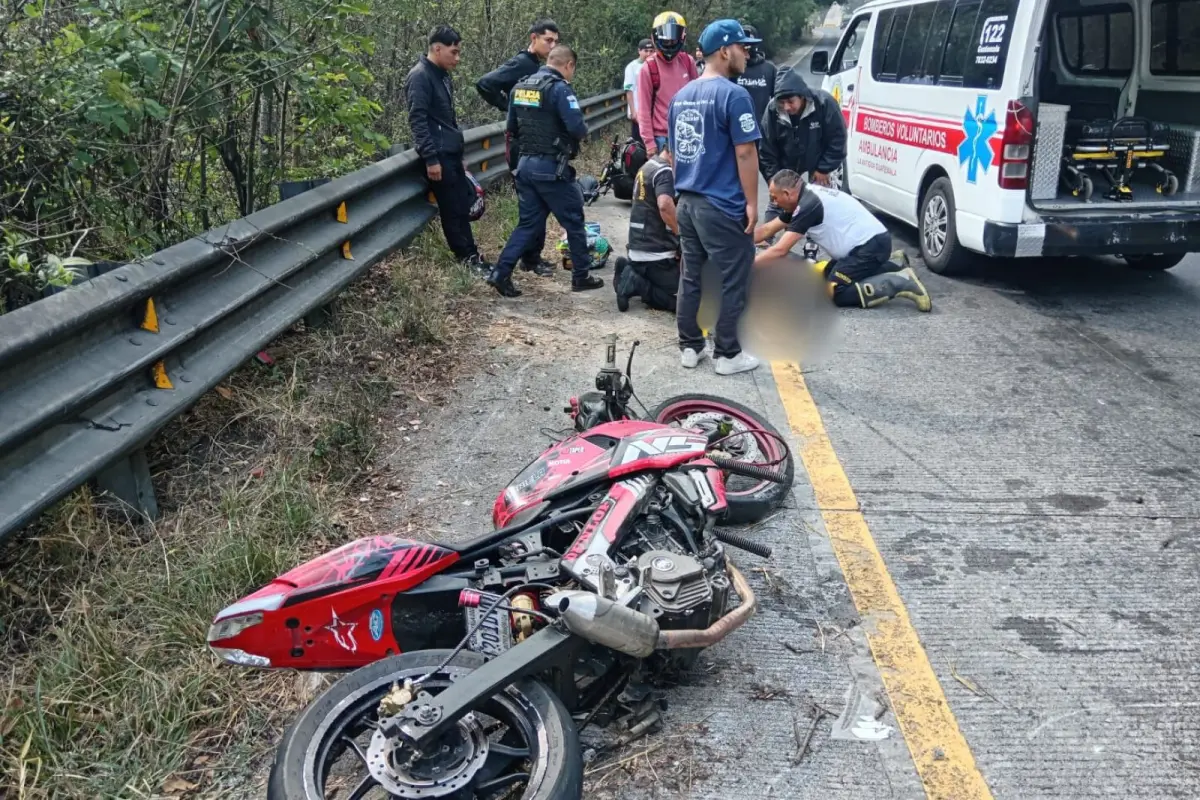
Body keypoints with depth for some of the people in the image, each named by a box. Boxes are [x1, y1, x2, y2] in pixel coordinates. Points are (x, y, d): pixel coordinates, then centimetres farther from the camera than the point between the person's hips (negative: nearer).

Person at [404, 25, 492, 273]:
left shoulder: (441, 75, 15)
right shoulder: (420, 76, -13)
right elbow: (417, 120, -19)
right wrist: (431, 158, -22)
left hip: (451, 152, 9)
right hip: (438, 154, -9)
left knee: (466, 203, 10)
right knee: (454, 208, -2)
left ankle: (469, 255, 19)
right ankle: (468, 257, 8)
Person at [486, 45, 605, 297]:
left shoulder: (520, 86, 10)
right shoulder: (559, 88, -13)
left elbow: (512, 127, 17)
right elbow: (578, 128, -21)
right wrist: (581, 131, 0)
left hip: (525, 164, 7)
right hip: (551, 167, -7)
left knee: (528, 223, 12)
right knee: (574, 222, 8)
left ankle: (501, 273, 2)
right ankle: (581, 276, 17)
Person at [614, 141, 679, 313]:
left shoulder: (647, 166, 16)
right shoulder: (664, 171, -15)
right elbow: (664, 205, -33)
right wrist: (682, 234, -22)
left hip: (638, 248, 10)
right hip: (656, 253, -10)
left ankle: (630, 271, 6)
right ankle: (635, 283, -13)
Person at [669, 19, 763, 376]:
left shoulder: (681, 95, 12)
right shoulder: (733, 95, -13)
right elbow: (745, 153, -16)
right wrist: (752, 202, -11)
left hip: (687, 202, 8)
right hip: (722, 206, -8)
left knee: (690, 276, 14)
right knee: (733, 282, 3)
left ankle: (689, 347, 21)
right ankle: (727, 354, 9)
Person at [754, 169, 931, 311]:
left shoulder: (808, 204, -20)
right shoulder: (804, 198, 9)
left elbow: (780, 251, -21)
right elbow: (767, 229, 18)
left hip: (872, 245, -10)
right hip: (871, 241, 10)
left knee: (837, 292, -12)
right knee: (829, 275, 20)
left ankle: (902, 283, -13)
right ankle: (893, 264, 19)